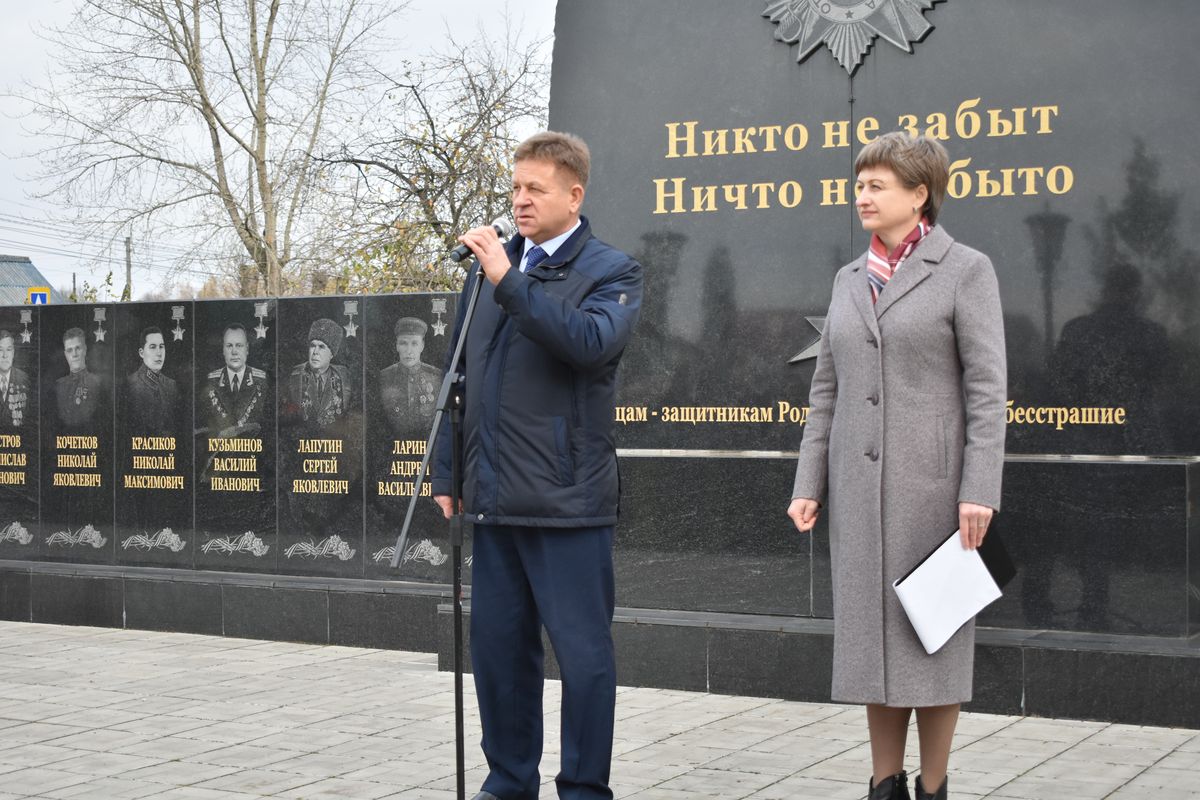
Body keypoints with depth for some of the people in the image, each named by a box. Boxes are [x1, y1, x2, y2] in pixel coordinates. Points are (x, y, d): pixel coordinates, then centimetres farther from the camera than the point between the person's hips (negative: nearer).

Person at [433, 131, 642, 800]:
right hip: (496, 496, 6)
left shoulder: (612, 270, -1)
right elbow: (462, 376, 19)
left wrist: (509, 281, -23)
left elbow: (591, 341, -23)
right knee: (498, 649, 12)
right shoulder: (492, 263, 14)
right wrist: (448, 471, 14)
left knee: (584, 651, 0)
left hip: (568, 499, -6)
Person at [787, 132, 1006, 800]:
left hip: (931, 478, -5)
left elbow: (987, 388, -8)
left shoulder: (966, 270, -3)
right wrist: (810, 484, 8)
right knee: (871, 628, 7)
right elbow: (828, 389, 14)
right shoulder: (850, 278, 14)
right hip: (858, 482, 5)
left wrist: (979, 489, -15)